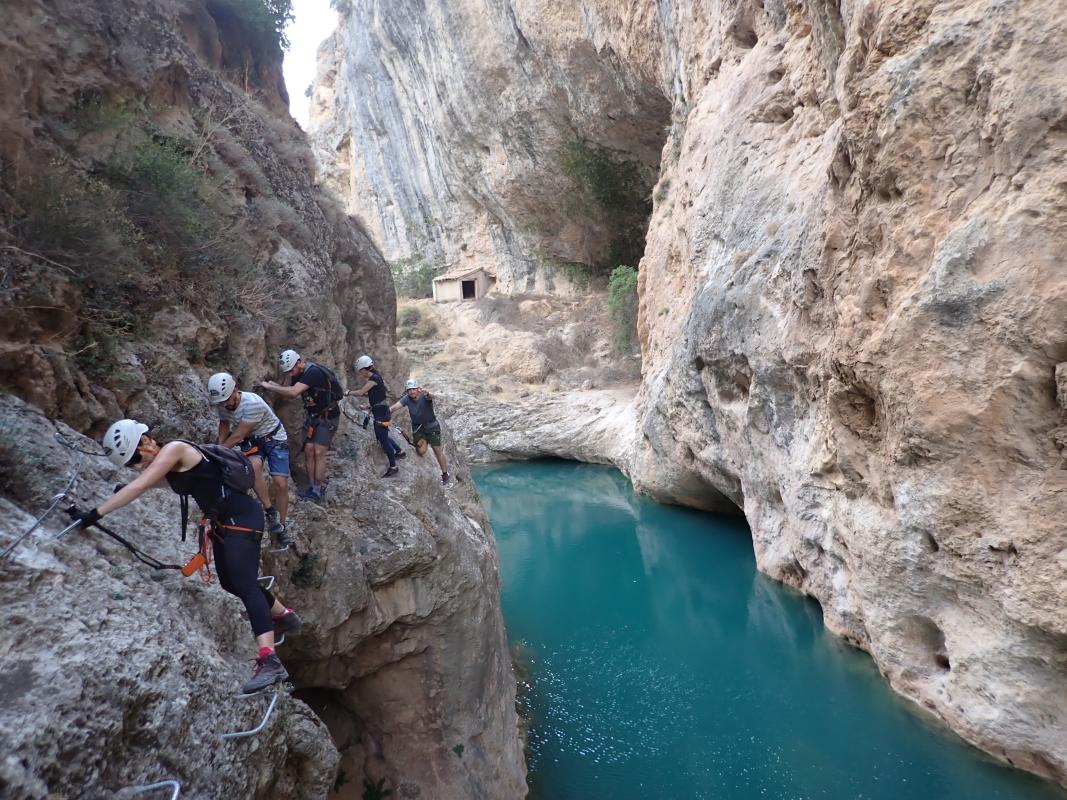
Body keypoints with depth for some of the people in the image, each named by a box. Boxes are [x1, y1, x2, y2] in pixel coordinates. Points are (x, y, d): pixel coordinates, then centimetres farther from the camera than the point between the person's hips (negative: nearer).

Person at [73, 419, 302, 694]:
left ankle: (269, 661, -31)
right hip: (223, 523, 10)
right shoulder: (165, 463, 11)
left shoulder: (174, 449, -15)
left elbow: (138, 487, -24)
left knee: (244, 583, -22)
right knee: (230, 583, 20)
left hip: (242, 517, -10)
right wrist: (126, 489, 25)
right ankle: (285, 616, 39)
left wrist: (95, 514, -24)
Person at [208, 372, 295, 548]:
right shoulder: (221, 404, -13)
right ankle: (270, 511, -18)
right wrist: (220, 447, -5)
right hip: (251, 441, 4)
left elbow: (237, 436, -27)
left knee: (281, 484, -12)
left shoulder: (253, 403, -33)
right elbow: (224, 424, 9)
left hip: (274, 439, -4)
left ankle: (282, 526, 9)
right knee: (254, 465, -31)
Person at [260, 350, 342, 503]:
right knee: (308, 451, 1)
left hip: (328, 416, -8)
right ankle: (311, 486, 10)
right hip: (312, 415, 8)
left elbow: (294, 392, -39)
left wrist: (269, 386, -30)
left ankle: (317, 491, -2)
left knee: (319, 453, -10)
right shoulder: (299, 374, -1)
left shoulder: (313, 372, -29)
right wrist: (275, 385, -11)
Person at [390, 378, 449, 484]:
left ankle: (445, 473, 15)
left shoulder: (424, 396, -24)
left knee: (437, 450, -1)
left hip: (431, 425, -3)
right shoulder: (407, 399, -15)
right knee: (421, 451, -8)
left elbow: (431, 397, -48)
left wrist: (427, 395, -71)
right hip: (417, 427, 3)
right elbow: (395, 406, -26)